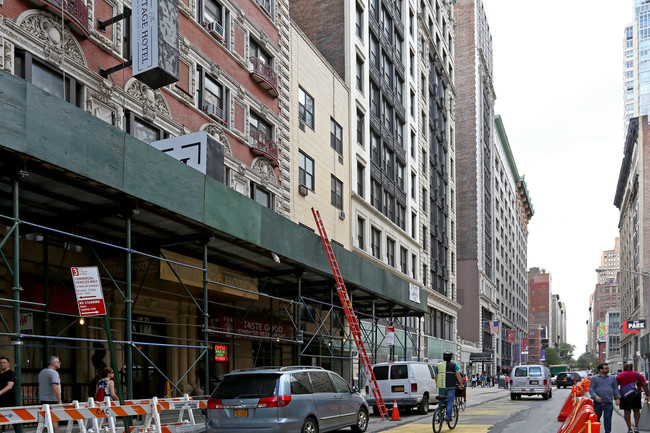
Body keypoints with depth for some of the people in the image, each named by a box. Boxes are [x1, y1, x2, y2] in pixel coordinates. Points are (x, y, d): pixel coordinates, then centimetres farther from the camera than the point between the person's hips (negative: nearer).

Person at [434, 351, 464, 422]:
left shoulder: (438, 366, 9)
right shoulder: (454, 365, 2)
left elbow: (436, 377, 13)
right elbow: (458, 375, -7)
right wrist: (461, 385, -2)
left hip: (441, 387, 3)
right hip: (451, 387, -2)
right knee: (450, 402, 1)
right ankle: (448, 416, -8)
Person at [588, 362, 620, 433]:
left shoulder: (612, 378, 14)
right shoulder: (594, 378, 6)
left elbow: (615, 389, 18)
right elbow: (591, 389, 0)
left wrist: (617, 398, 8)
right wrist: (595, 396, -16)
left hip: (609, 403, 1)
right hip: (598, 402, -1)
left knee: (608, 418, -3)